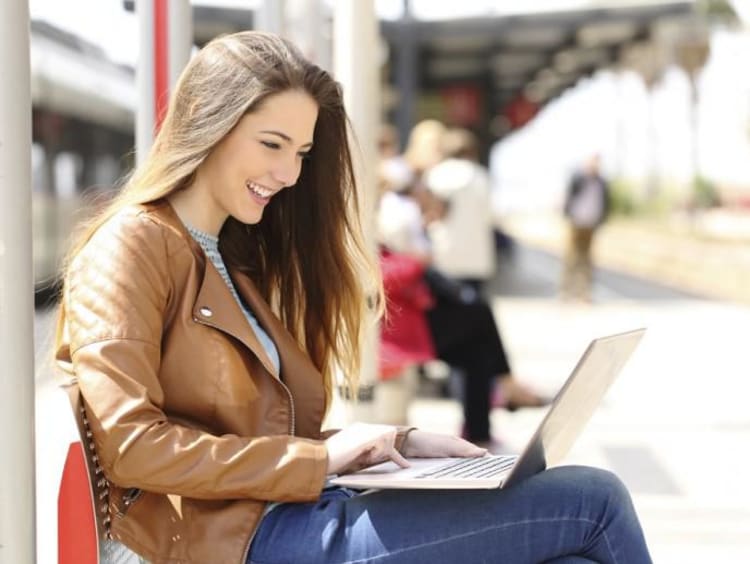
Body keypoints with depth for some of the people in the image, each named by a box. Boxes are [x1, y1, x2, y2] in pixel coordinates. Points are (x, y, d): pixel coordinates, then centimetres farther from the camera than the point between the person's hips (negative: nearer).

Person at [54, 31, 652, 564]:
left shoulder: (236, 259, 24)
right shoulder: (129, 248, -3)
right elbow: (131, 447, -15)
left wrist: (396, 443, 7)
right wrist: (318, 460, -14)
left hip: (300, 514, 8)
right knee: (591, 500, -11)